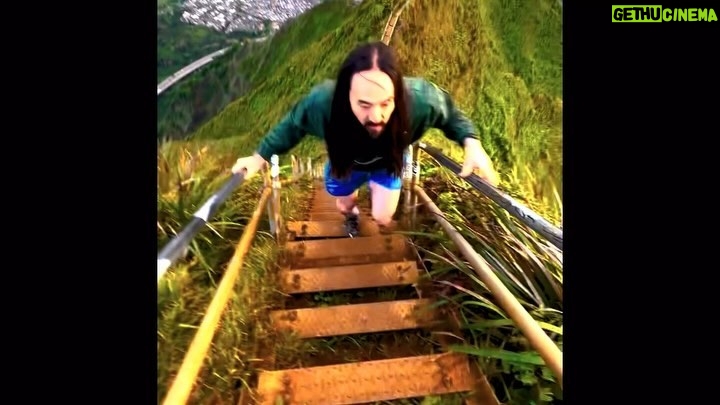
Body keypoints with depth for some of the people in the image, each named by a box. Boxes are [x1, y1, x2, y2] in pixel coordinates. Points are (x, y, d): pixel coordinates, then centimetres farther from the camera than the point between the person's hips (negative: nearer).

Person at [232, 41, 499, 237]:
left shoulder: (421, 99, -43)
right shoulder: (321, 102, -44)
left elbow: (450, 114, -19)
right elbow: (292, 125, -19)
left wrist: (471, 143, -37)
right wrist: (261, 155, -16)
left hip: (388, 162, 0)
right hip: (346, 162, 0)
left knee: (382, 219, 5)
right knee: (344, 207, 22)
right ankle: (352, 216, 65)